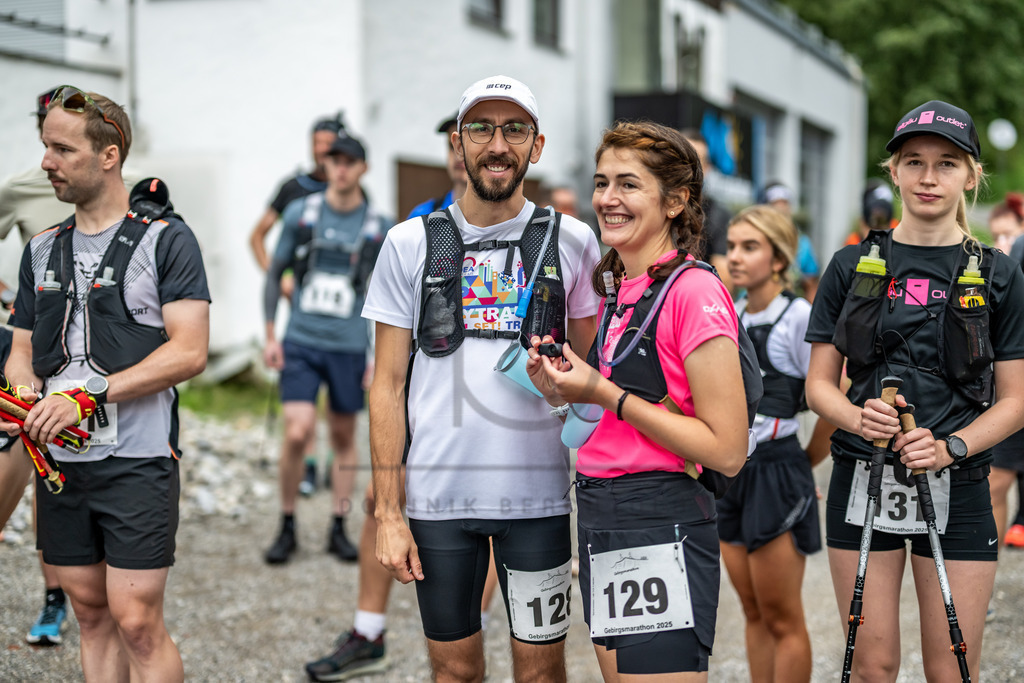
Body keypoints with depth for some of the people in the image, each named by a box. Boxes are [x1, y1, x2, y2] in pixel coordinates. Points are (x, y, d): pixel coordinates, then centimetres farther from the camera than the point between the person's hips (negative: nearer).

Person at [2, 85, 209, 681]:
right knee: (91, 614, 11)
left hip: (136, 459, -6)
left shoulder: (167, 239, -4)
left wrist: (89, 397, -18)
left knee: (137, 623, -8)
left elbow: (190, 352, -12)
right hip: (59, 459, 6)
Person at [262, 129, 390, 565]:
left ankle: (339, 530, 20)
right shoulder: (300, 213, 1)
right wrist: (270, 336, 2)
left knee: (344, 437, 8)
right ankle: (287, 528, 6)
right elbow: (274, 274, 8)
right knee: (297, 434, -11)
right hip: (300, 343, -1)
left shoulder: (379, 227, 1)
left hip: (349, 347, 1)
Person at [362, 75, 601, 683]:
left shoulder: (571, 241, 3)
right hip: (438, 495, 1)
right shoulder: (411, 244, 3)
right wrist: (389, 512, -2)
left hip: (539, 494, 0)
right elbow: (388, 386, 4)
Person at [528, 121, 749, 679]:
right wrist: (563, 391, 4)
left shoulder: (694, 292, -14)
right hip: (600, 522, 9)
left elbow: (727, 452, -18)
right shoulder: (618, 289, 13)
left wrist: (606, 394, -16)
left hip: (660, 530, -9)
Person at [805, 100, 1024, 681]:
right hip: (861, 484, 1)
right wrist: (859, 417, -15)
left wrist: (950, 447, -14)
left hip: (956, 488, -1)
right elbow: (820, 384, 7)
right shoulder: (853, 267, 6)